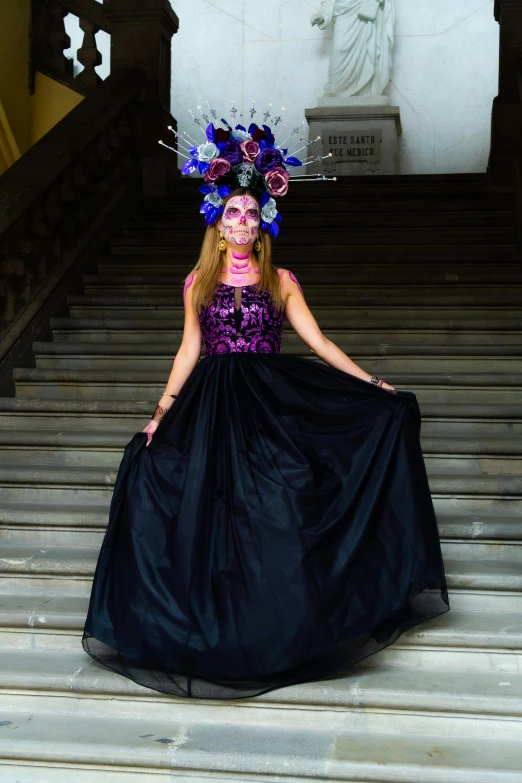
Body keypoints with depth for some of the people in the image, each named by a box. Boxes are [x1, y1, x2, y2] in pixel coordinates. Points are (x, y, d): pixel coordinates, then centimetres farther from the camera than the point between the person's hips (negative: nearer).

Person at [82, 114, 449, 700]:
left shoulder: (280, 280, 5)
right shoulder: (197, 283, 8)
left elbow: (318, 342, 3)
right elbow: (188, 351, 9)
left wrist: (372, 384, -3)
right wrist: (162, 411, 2)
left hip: (273, 404, -1)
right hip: (214, 409, 1)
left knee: (277, 513, -5)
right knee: (216, 511, -1)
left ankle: (286, 622, 8)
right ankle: (222, 625, 12)